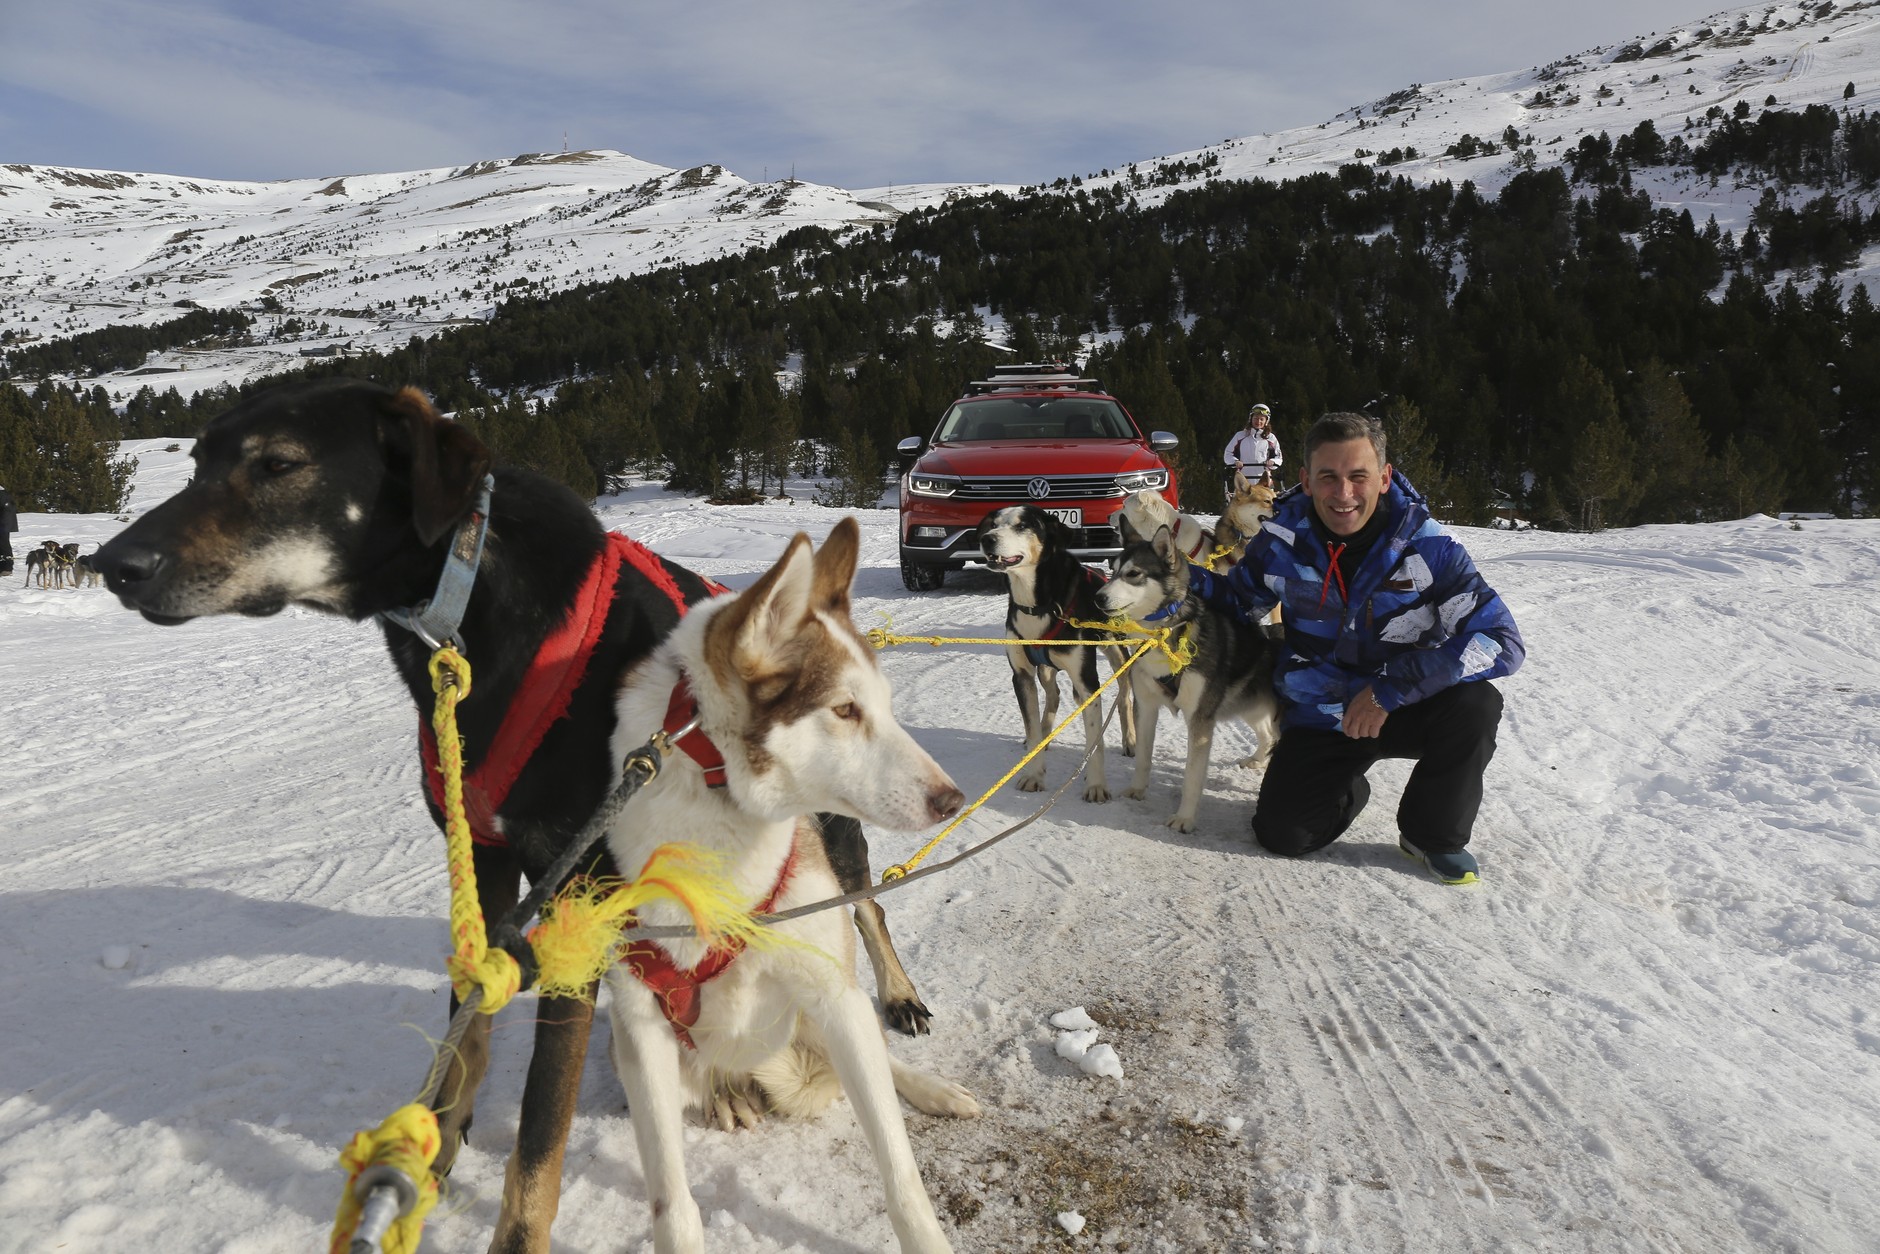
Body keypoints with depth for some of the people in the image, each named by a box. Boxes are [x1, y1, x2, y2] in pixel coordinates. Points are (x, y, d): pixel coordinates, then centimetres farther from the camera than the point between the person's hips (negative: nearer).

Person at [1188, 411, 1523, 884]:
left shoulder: (1427, 547, -19)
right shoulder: (1283, 541, -11)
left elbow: (1502, 641, -25)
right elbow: (1239, 601, 6)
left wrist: (1392, 688, -32)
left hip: (1404, 711, -1)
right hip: (1318, 718, 1)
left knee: (1475, 704, -31)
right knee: (1282, 833, -16)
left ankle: (1433, 834, -4)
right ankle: (1348, 788, 22)